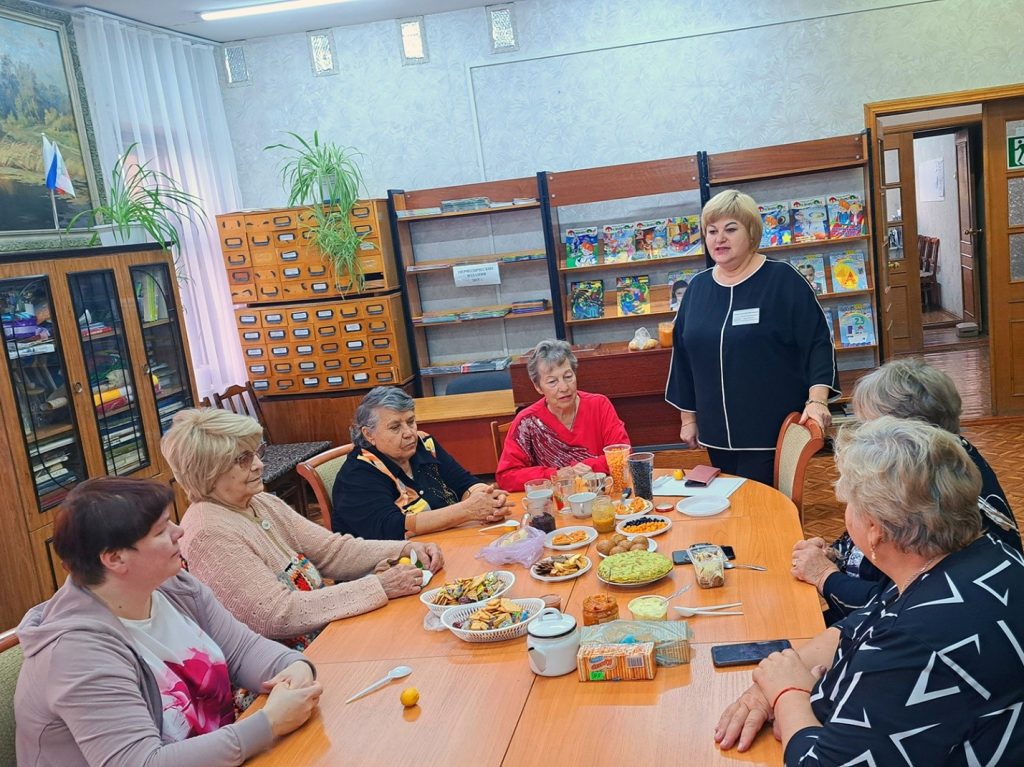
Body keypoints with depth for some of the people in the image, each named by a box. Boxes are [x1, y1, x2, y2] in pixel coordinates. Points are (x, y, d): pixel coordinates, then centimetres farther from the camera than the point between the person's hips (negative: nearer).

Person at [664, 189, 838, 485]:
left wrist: (817, 400, -20)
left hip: (773, 431, -5)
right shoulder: (698, 286, 9)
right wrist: (687, 417, 15)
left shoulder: (782, 279, -4)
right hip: (718, 433, 5)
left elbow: (818, 342, -7)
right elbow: (683, 355, 15)